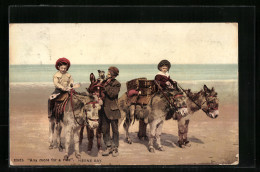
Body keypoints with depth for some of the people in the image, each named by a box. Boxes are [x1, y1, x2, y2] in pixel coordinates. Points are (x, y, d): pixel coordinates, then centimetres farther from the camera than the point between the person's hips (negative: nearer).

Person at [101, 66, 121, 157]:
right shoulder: (104, 82, 10)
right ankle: (108, 147, 16)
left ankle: (115, 147, 13)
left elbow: (112, 94, -19)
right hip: (105, 109, 5)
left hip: (113, 110, -5)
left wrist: (107, 85, -16)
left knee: (115, 129, 4)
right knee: (105, 129, 6)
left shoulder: (117, 84, -5)